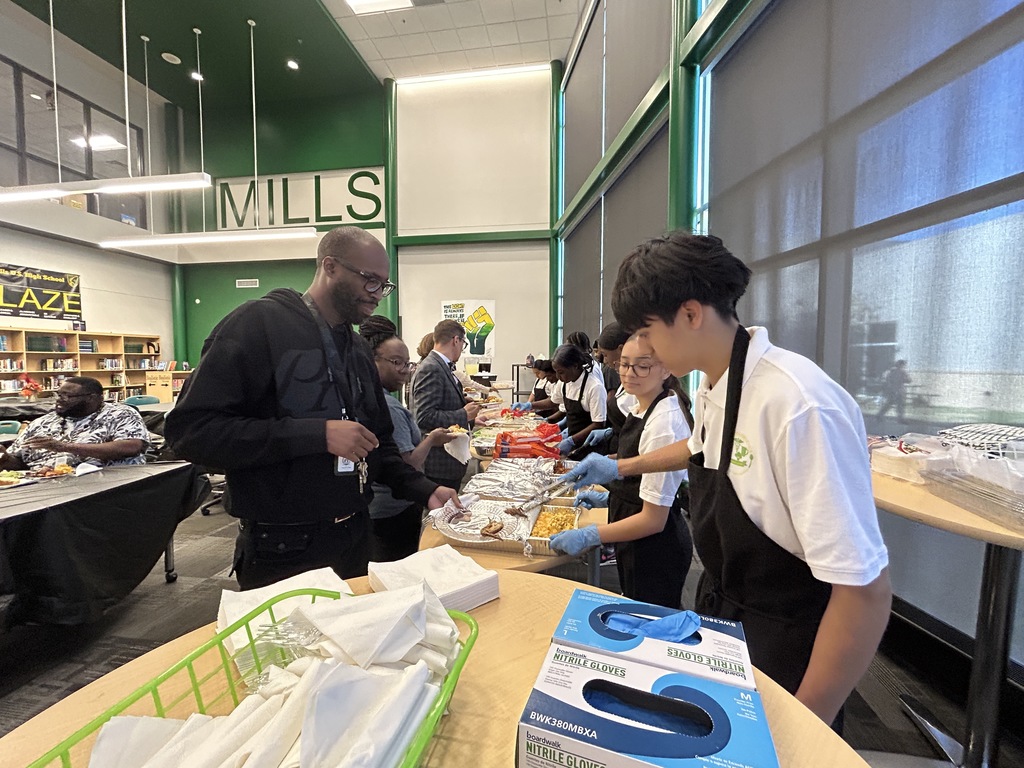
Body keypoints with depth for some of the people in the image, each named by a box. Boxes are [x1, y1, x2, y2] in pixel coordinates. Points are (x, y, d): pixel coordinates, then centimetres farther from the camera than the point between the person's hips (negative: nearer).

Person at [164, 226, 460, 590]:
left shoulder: (359, 349, 9)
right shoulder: (258, 324, -13)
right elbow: (190, 430, -20)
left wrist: (424, 490, 0)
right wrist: (317, 434, -27)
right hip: (283, 551, -7)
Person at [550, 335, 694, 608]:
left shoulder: (664, 423, -28)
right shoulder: (640, 409, -2)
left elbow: (653, 519, -25)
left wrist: (589, 536, -23)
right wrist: (608, 497, 8)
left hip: (654, 549, -8)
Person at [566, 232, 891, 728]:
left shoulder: (798, 406, -32)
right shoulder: (713, 387, -5)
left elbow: (865, 589, -28)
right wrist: (620, 467, 21)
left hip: (783, 650, -7)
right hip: (721, 612, 7)